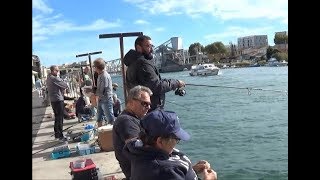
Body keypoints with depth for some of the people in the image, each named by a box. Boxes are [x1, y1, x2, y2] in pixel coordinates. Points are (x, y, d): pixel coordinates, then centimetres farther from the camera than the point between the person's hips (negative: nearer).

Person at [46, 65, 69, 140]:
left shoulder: (48, 78, 14)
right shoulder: (55, 78, -17)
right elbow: (65, 85, -15)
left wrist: (61, 88, 1)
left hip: (53, 100, 10)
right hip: (58, 100, -10)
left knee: (57, 117, 18)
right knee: (60, 118, -4)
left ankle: (56, 134, 26)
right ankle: (60, 136, 1)